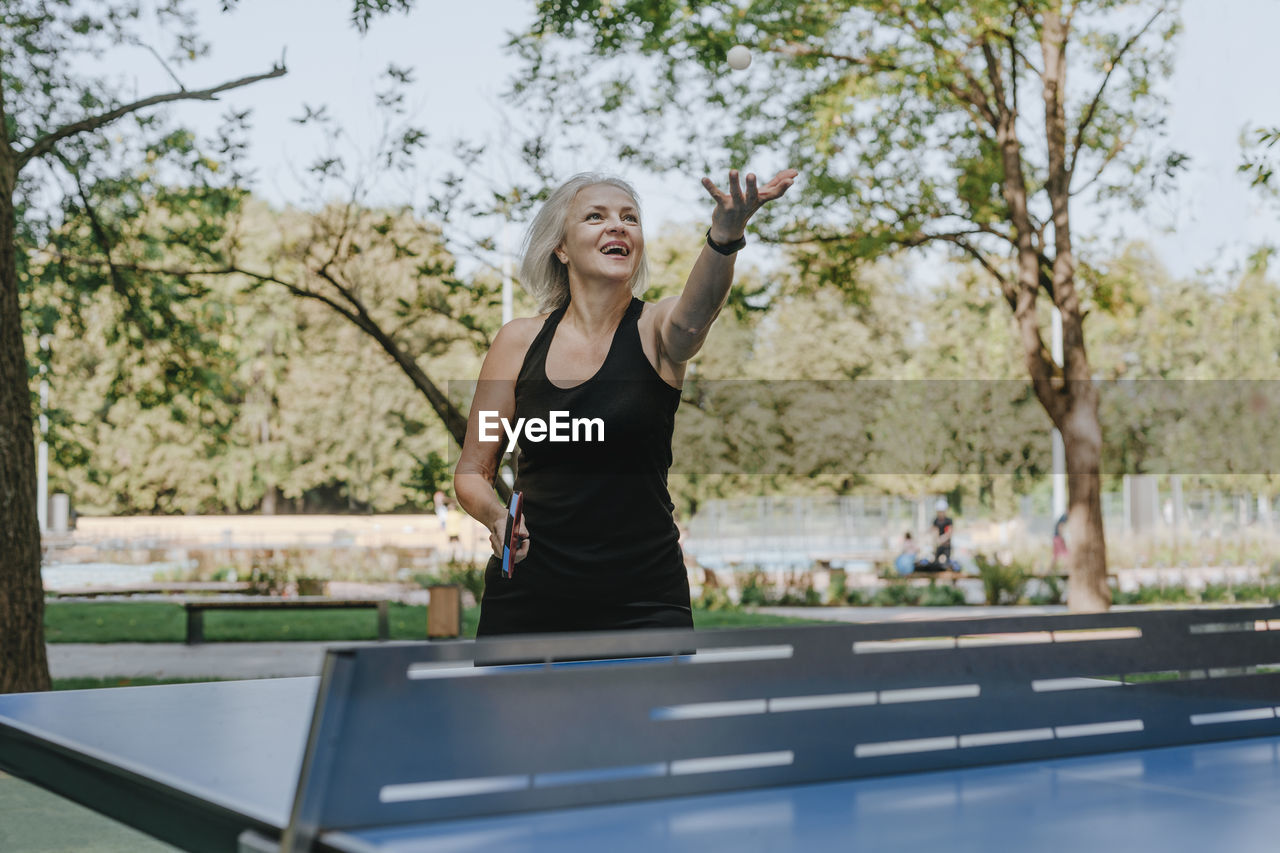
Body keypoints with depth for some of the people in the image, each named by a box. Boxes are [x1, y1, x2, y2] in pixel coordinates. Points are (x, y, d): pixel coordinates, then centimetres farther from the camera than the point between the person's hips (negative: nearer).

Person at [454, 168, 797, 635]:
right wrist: (497, 516, -14)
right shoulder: (519, 341, 1)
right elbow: (471, 472, 7)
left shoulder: (656, 328, -4)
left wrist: (726, 233, -49)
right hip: (527, 592, 2)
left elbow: (694, 314, -30)